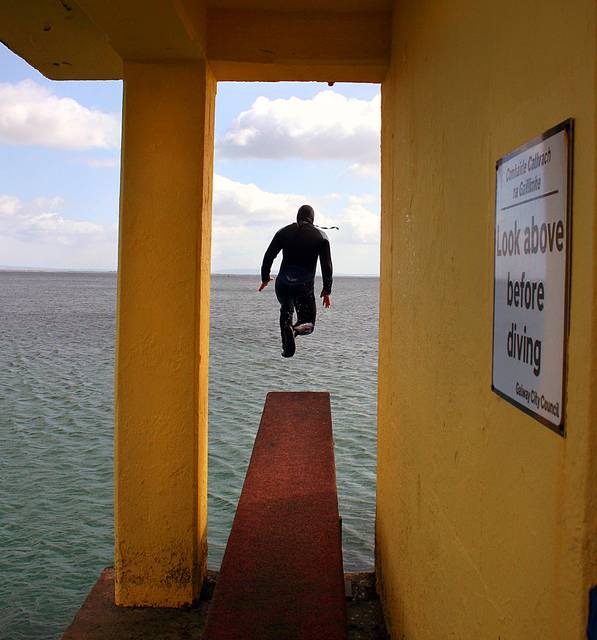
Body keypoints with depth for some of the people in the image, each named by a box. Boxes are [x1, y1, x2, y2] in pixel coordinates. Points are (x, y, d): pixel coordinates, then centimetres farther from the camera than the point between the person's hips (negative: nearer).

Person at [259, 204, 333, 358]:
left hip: (283, 283, 2)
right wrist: (327, 290, 6)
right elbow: (327, 265, 0)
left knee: (286, 310, 29)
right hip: (305, 286, -2)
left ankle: (287, 348, 13)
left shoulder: (284, 232, 7)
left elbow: (268, 256, 5)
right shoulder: (321, 236, 4)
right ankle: (296, 329, -27)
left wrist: (265, 278, 17)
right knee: (308, 324, 11)